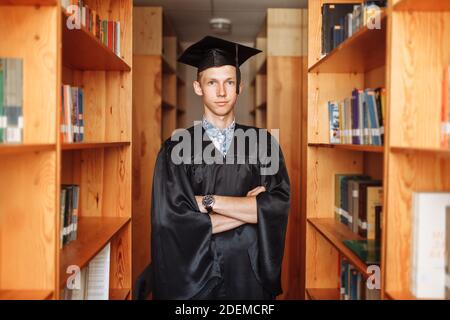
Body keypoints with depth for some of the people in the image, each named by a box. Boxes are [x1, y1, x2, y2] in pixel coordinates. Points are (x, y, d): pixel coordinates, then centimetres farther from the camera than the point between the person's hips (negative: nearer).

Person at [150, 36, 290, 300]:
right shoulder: (176, 147, -7)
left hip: (251, 274, 2)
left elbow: (278, 206, -14)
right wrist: (249, 209, -14)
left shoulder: (262, 142, -2)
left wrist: (207, 202, -18)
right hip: (196, 275, -1)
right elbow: (173, 221, -17)